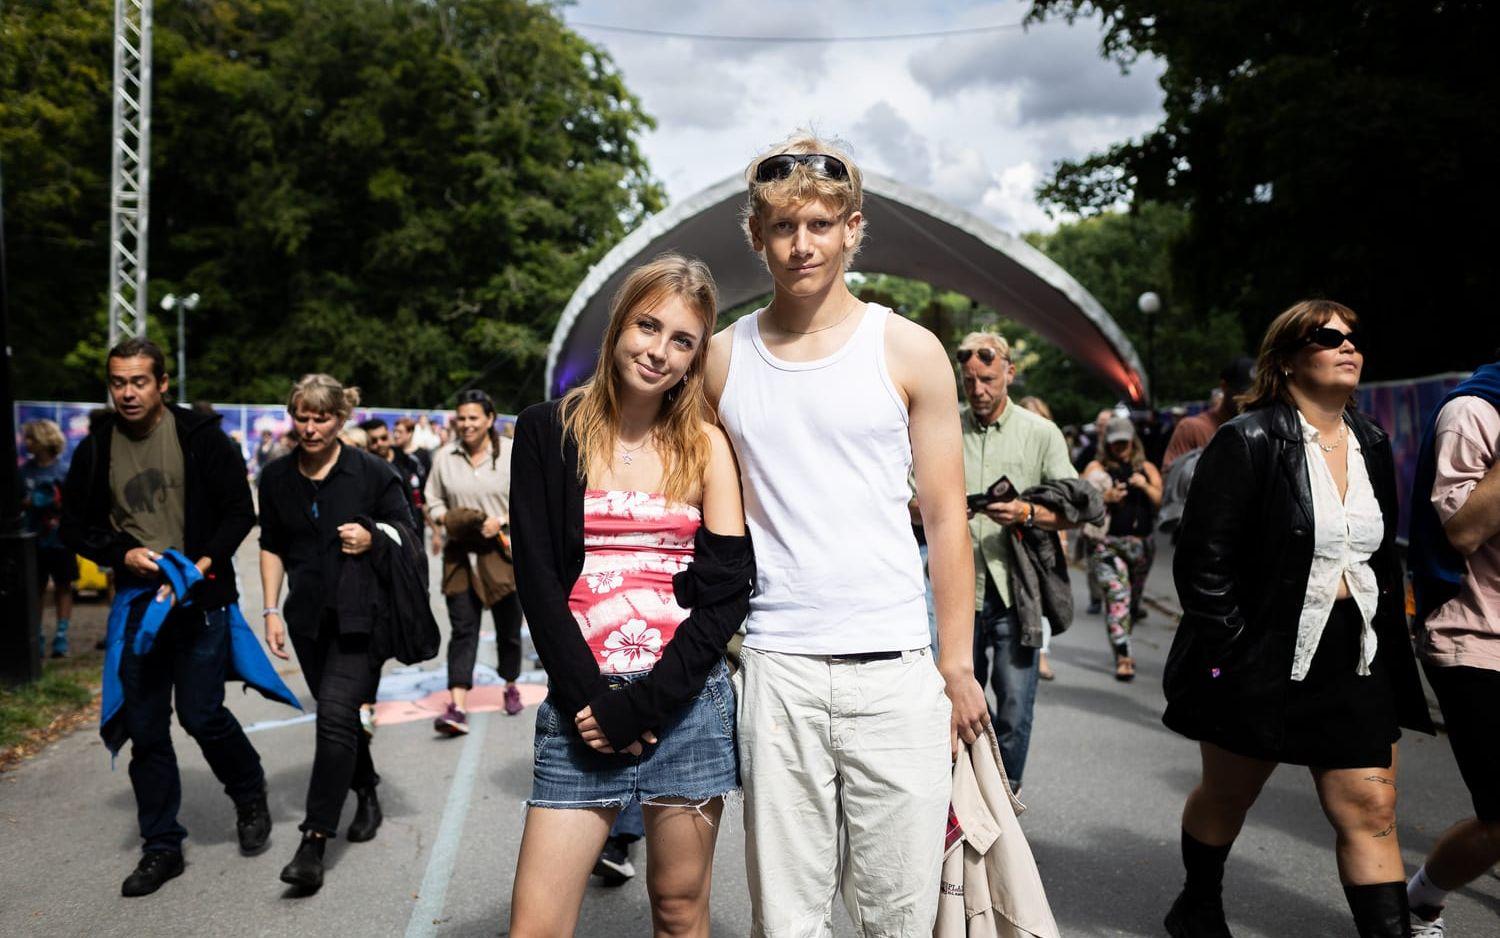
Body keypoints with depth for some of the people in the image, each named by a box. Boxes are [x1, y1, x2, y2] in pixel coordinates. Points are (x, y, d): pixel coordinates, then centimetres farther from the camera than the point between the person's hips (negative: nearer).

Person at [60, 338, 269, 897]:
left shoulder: (200, 437, -5)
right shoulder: (95, 448, 4)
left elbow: (239, 511, -3)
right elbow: (74, 526, 10)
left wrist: (204, 564, -17)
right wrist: (122, 554, -9)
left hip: (200, 600, -3)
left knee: (202, 714, -5)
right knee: (145, 730, 8)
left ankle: (250, 795, 25)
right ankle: (161, 847, 21)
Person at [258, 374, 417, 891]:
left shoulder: (371, 472, -5)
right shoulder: (277, 477, 6)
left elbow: (408, 530, 2)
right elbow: (272, 548, 12)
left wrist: (373, 538, -19)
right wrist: (271, 610, 5)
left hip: (361, 614, -4)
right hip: (309, 616, 5)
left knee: (336, 713, -15)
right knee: (339, 714, 14)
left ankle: (315, 840, -13)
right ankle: (366, 795, 37)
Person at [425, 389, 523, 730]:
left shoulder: (512, 453, -4)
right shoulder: (444, 457, 4)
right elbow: (434, 501, 12)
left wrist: (502, 520, -17)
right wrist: (445, 518, -9)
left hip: (503, 551, -1)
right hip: (460, 553, 1)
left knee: (508, 626, 12)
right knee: (462, 629, -5)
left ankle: (511, 687, 34)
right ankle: (457, 707, -11)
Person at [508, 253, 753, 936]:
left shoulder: (706, 445, 4)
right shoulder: (549, 432, 3)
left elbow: (726, 590, -1)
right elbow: (537, 578, -1)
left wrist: (643, 704, -9)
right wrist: (588, 699, -9)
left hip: (686, 700, 1)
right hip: (582, 707, 0)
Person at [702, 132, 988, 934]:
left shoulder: (908, 350, 2)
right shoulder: (723, 358, 8)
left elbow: (946, 517, 3)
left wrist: (957, 666, 0)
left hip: (895, 666, -1)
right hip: (774, 665, 1)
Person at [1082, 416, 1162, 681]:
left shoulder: (1146, 469, 13)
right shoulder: (1096, 468, 5)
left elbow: (1161, 501, 4)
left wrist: (1146, 487, -14)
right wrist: (1105, 497, -17)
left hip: (1140, 543, 4)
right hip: (1106, 543, -3)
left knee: (1133, 599, 13)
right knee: (1117, 595, -15)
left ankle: (1121, 646, 33)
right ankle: (1122, 657, -16)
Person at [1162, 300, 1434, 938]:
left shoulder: (1372, 445, 9)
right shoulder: (1248, 441, -13)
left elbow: (1383, 557, 18)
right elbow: (1204, 561, -16)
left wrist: (1389, 641, 12)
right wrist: (1229, 654, -18)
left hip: (1355, 658, 5)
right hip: (1261, 659, -5)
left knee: (1372, 810, 1)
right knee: (1228, 794, 14)